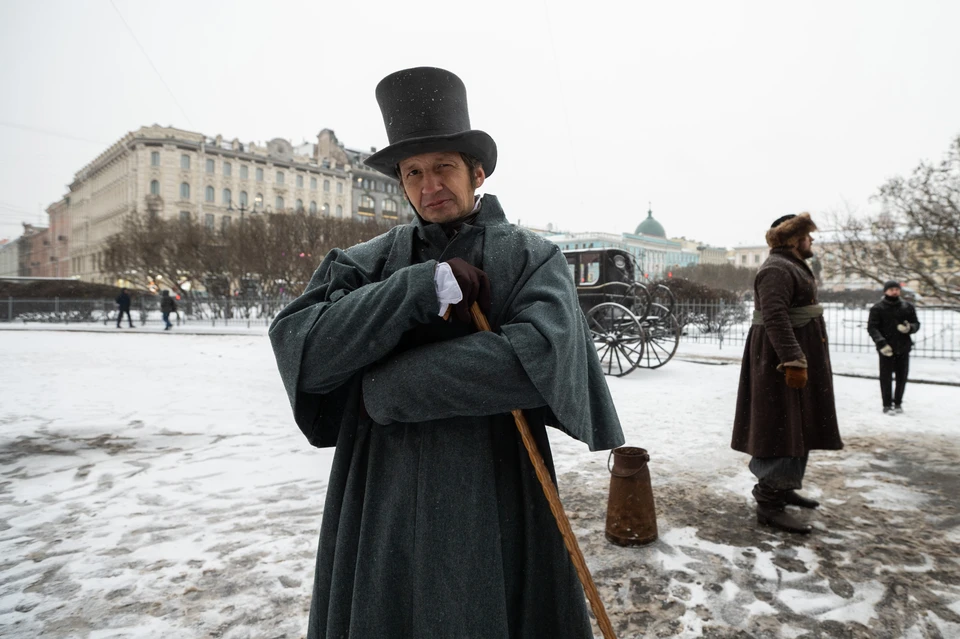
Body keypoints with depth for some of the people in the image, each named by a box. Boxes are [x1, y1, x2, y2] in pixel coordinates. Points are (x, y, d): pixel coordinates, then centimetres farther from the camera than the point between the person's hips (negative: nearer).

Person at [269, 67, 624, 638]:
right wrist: (422, 287, -19)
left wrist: (385, 389, -16)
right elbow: (299, 347, -10)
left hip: (494, 509, -2)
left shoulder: (532, 258, -3)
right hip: (382, 506, 2)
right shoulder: (368, 263, 3)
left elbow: (540, 355, -21)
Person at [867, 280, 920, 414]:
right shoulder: (878, 308, -4)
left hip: (903, 348, 4)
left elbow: (916, 323, 12)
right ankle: (887, 405, 10)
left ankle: (898, 403, 25)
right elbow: (872, 327, -7)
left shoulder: (907, 306, 8)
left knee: (902, 376, 10)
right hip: (886, 349, -4)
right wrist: (881, 343, -19)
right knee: (886, 377, 0)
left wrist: (909, 328, -13)